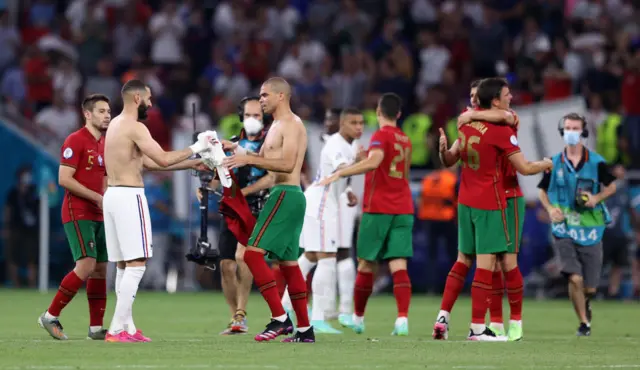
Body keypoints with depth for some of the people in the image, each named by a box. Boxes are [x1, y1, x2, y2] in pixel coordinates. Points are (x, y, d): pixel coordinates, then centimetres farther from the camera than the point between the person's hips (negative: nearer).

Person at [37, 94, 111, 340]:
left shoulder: (105, 144, 16)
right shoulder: (75, 141, -9)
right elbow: (64, 179, -16)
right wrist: (97, 198, -18)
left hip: (98, 216, 8)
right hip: (78, 214, -8)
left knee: (100, 269, 5)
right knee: (86, 266, -17)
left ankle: (96, 327, 8)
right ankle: (51, 316, -7)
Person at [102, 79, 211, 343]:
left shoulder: (116, 124, 18)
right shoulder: (135, 128, -13)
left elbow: (148, 162, 21)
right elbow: (163, 160, -20)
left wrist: (190, 164, 20)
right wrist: (195, 148, -7)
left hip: (112, 195, 10)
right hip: (129, 197, -10)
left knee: (123, 266, 12)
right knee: (136, 266, -9)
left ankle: (127, 326, 12)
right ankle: (116, 329, -15)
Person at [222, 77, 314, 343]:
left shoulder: (291, 124, -11)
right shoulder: (277, 126, 20)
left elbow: (287, 164, -23)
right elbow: (263, 159, 28)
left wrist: (248, 159, -24)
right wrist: (238, 150, 14)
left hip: (286, 195, -11)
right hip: (285, 195, 11)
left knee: (254, 252, -16)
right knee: (288, 261, 11)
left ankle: (279, 318, -17)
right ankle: (304, 329, 13)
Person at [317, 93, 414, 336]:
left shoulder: (381, 136, -8)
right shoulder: (405, 140, 14)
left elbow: (373, 161, -27)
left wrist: (340, 173, -27)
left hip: (378, 209, -6)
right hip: (403, 209, 6)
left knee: (366, 264, 8)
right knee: (398, 265, -4)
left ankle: (358, 318, 19)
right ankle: (402, 319, -19)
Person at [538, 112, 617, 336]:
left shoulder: (595, 162, -3)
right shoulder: (554, 163, 0)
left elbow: (611, 186, 8)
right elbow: (543, 191, 12)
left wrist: (597, 198, -12)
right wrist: (550, 209, -8)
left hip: (590, 231, 0)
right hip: (564, 231, 0)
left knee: (590, 288, 4)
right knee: (575, 278, -17)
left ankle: (585, 304, 40)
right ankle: (584, 323, 1)